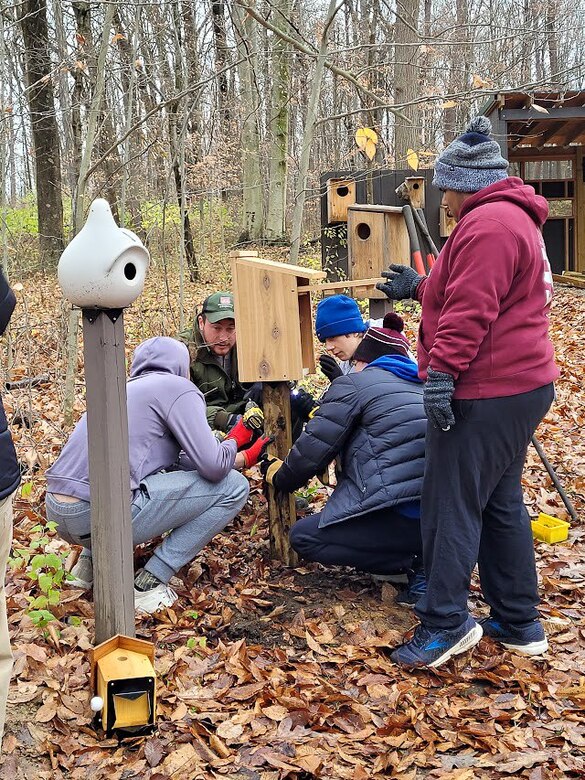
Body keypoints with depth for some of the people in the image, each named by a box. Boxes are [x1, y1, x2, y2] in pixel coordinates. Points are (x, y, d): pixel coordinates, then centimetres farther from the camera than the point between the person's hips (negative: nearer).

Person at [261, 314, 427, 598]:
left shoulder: (352, 385, 2)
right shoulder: (419, 385, 24)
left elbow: (314, 448, 2)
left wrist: (279, 477, 21)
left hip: (403, 516, -8)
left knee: (303, 537, 6)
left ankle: (414, 562, -3)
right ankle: (423, 554, 8)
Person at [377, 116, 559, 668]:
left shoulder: (488, 223, -15)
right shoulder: (513, 218, 20)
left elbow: (471, 310, -24)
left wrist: (442, 371, -25)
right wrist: (418, 288, 33)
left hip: (485, 394, -11)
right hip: (521, 384, 11)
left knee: (451, 507, -4)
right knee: (501, 503, 15)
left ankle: (445, 624, 4)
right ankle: (518, 623, 22)